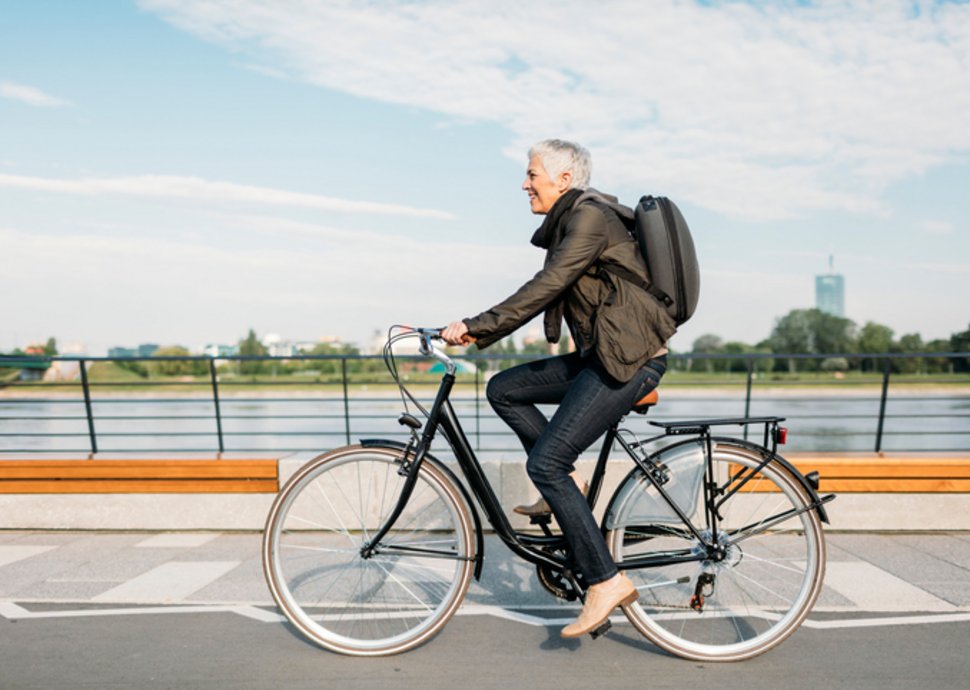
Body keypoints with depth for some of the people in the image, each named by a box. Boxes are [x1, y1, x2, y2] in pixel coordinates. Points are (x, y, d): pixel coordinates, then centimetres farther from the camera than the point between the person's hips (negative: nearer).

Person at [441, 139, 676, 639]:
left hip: (631, 360, -10)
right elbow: (543, 293, 18)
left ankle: (606, 583, -2)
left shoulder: (590, 217, -13)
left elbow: (543, 289, -22)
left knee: (545, 463, -13)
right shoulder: (570, 222, 18)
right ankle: (565, 485, 13)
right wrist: (479, 333, 12)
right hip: (601, 356, 10)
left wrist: (475, 327, -19)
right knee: (503, 389, 8)